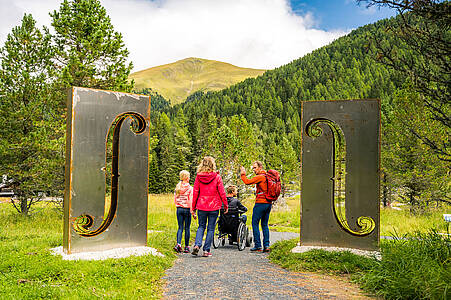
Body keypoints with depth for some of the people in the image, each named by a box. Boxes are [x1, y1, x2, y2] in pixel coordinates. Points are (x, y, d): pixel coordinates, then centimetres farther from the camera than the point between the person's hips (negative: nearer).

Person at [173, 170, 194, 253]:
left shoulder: (177, 187, 5)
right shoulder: (190, 188, -9)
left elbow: (175, 200, 9)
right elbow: (191, 201, -13)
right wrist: (193, 211, -10)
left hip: (179, 209, 4)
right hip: (187, 209, -4)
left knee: (180, 228, 7)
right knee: (187, 228, 5)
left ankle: (178, 244, -12)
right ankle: (186, 247, 11)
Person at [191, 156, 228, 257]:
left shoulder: (198, 177, -2)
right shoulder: (217, 177, -7)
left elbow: (195, 193, 1)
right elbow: (222, 192, -6)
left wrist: (194, 207, 9)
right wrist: (226, 205, 6)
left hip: (201, 206, 2)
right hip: (214, 207, -2)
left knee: (201, 226, 17)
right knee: (210, 228, 7)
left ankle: (197, 245, -2)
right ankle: (206, 250, 8)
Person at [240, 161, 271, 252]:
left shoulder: (260, 177, -12)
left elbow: (248, 182, -20)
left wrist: (242, 174, -5)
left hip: (260, 203, -8)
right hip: (269, 203, 8)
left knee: (255, 224, 0)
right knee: (265, 225, 12)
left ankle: (258, 246, -2)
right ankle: (266, 245, 8)